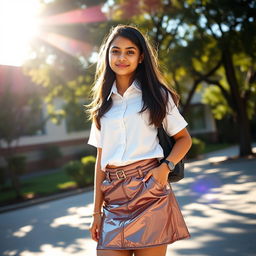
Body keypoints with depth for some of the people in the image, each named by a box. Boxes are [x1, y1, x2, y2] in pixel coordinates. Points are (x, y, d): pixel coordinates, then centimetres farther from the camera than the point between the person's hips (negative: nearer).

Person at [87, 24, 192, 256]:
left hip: (149, 189, -3)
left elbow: (184, 138, 9)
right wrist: (97, 211, 8)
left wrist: (166, 167, -11)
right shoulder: (103, 104, 14)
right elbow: (101, 159, 12)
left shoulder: (156, 95, 6)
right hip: (114, 198, 3)